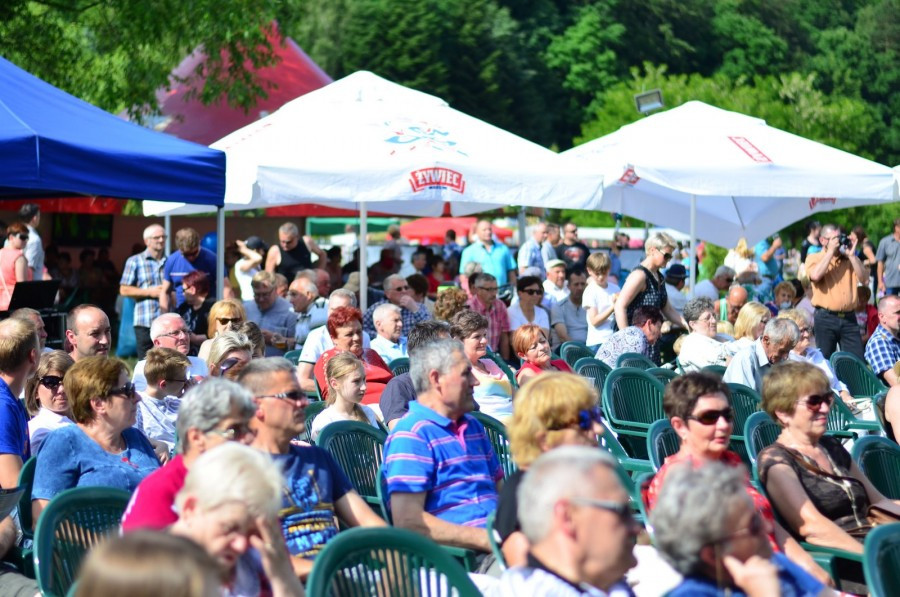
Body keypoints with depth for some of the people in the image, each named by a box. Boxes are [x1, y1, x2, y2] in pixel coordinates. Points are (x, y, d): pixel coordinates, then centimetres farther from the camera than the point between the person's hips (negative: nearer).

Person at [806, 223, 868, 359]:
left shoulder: (849, 259, 13)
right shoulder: (814, 258, 4)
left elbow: (864, 280, 2)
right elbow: (816, 276, -18)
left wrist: (852, 256, -4)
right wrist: (831, 251, -10)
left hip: (849, 317, 3)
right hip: (826, 318, -3)